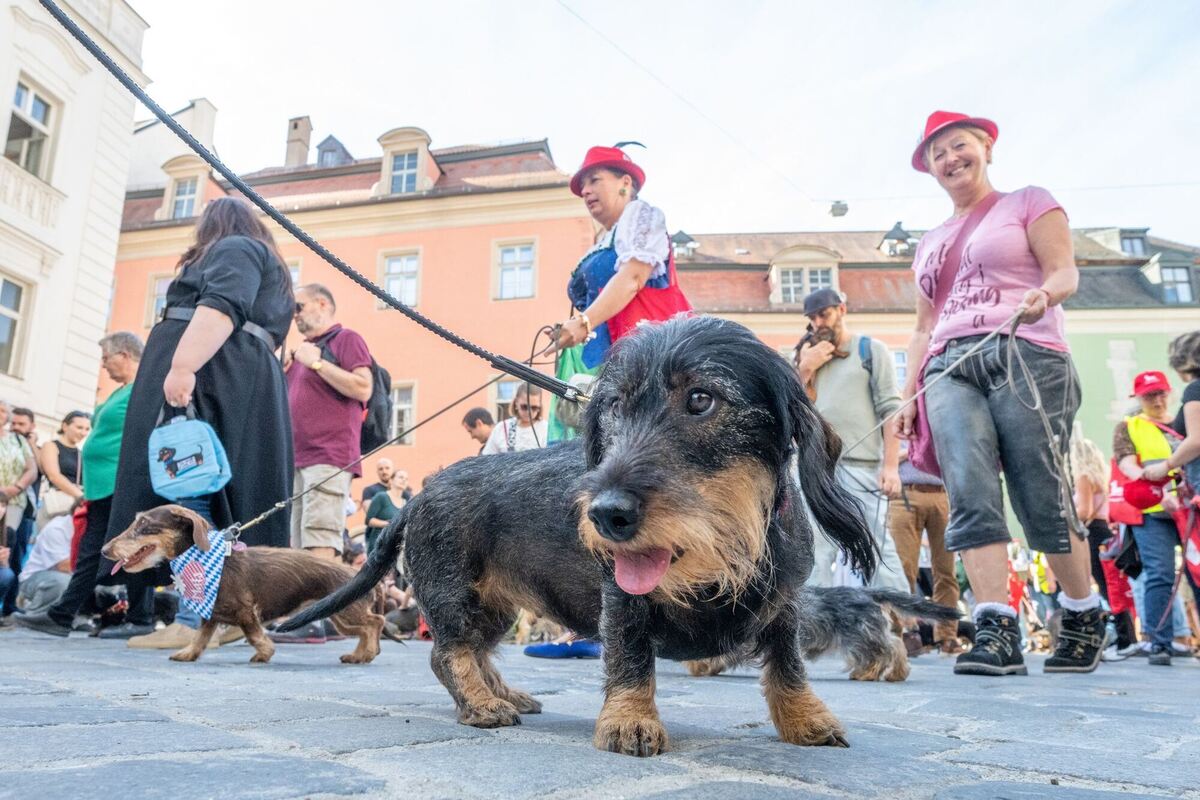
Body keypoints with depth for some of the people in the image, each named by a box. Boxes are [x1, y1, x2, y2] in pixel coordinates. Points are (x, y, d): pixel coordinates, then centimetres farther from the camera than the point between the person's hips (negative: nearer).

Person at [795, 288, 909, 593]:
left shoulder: (871, 349, 8)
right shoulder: (810, 355, 21)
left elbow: (890, 410, -1)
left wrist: (891, 465, -11)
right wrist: (804, 370, 3)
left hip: (861, 466, -4)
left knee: (876, 546, -5)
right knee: (819, 552, 3)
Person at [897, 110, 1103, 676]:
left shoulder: (1028, 203, 14)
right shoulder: (930, 243, 27)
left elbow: (1064, 271, 1)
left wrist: (1043, 296, -23)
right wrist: (908, 393, 15)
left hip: (1025, 357, -4)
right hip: (951, 369, 4)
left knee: (1041, 497, -5)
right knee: (971, 496, -14)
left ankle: (1085, 617, 17)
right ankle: (997, 631, -18)